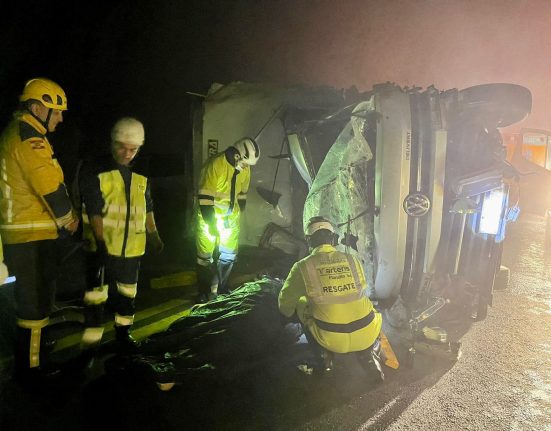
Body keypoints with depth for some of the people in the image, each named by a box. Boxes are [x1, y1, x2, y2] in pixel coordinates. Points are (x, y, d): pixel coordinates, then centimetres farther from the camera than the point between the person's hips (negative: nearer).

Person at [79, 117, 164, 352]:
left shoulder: (140, 175, 8)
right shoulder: (94, 171, -10)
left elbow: (147, 207, 17)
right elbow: (94, 211, -16)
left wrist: (153, 234, 18)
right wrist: (100, 242, -23)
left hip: (132, 247, 6)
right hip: (103, 247, -5)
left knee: (127, 292, 16)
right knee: (96, 295, -1)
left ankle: (123, 333, 33)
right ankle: (91, 343, 12)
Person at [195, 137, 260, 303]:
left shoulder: (244, 168, -4)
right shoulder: (215, 165, -25)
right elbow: (204, 197, -23)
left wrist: (239, 215, 14)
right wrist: (211, 224, -21)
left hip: (230, 217, 6)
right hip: (209, 216, -6)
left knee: (229, 255, 11)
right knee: (206, 256, 1)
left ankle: (220, 289, 28)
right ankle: (205, 293, 18)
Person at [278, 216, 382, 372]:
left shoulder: (302, 267, -4)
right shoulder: (353, 260, 4)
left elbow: (285, 304, 6)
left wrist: (289, 312, 31)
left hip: (332, 340, -2)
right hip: (367, 336, 3)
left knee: (301, 305, 21)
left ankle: (322, 358, 20)